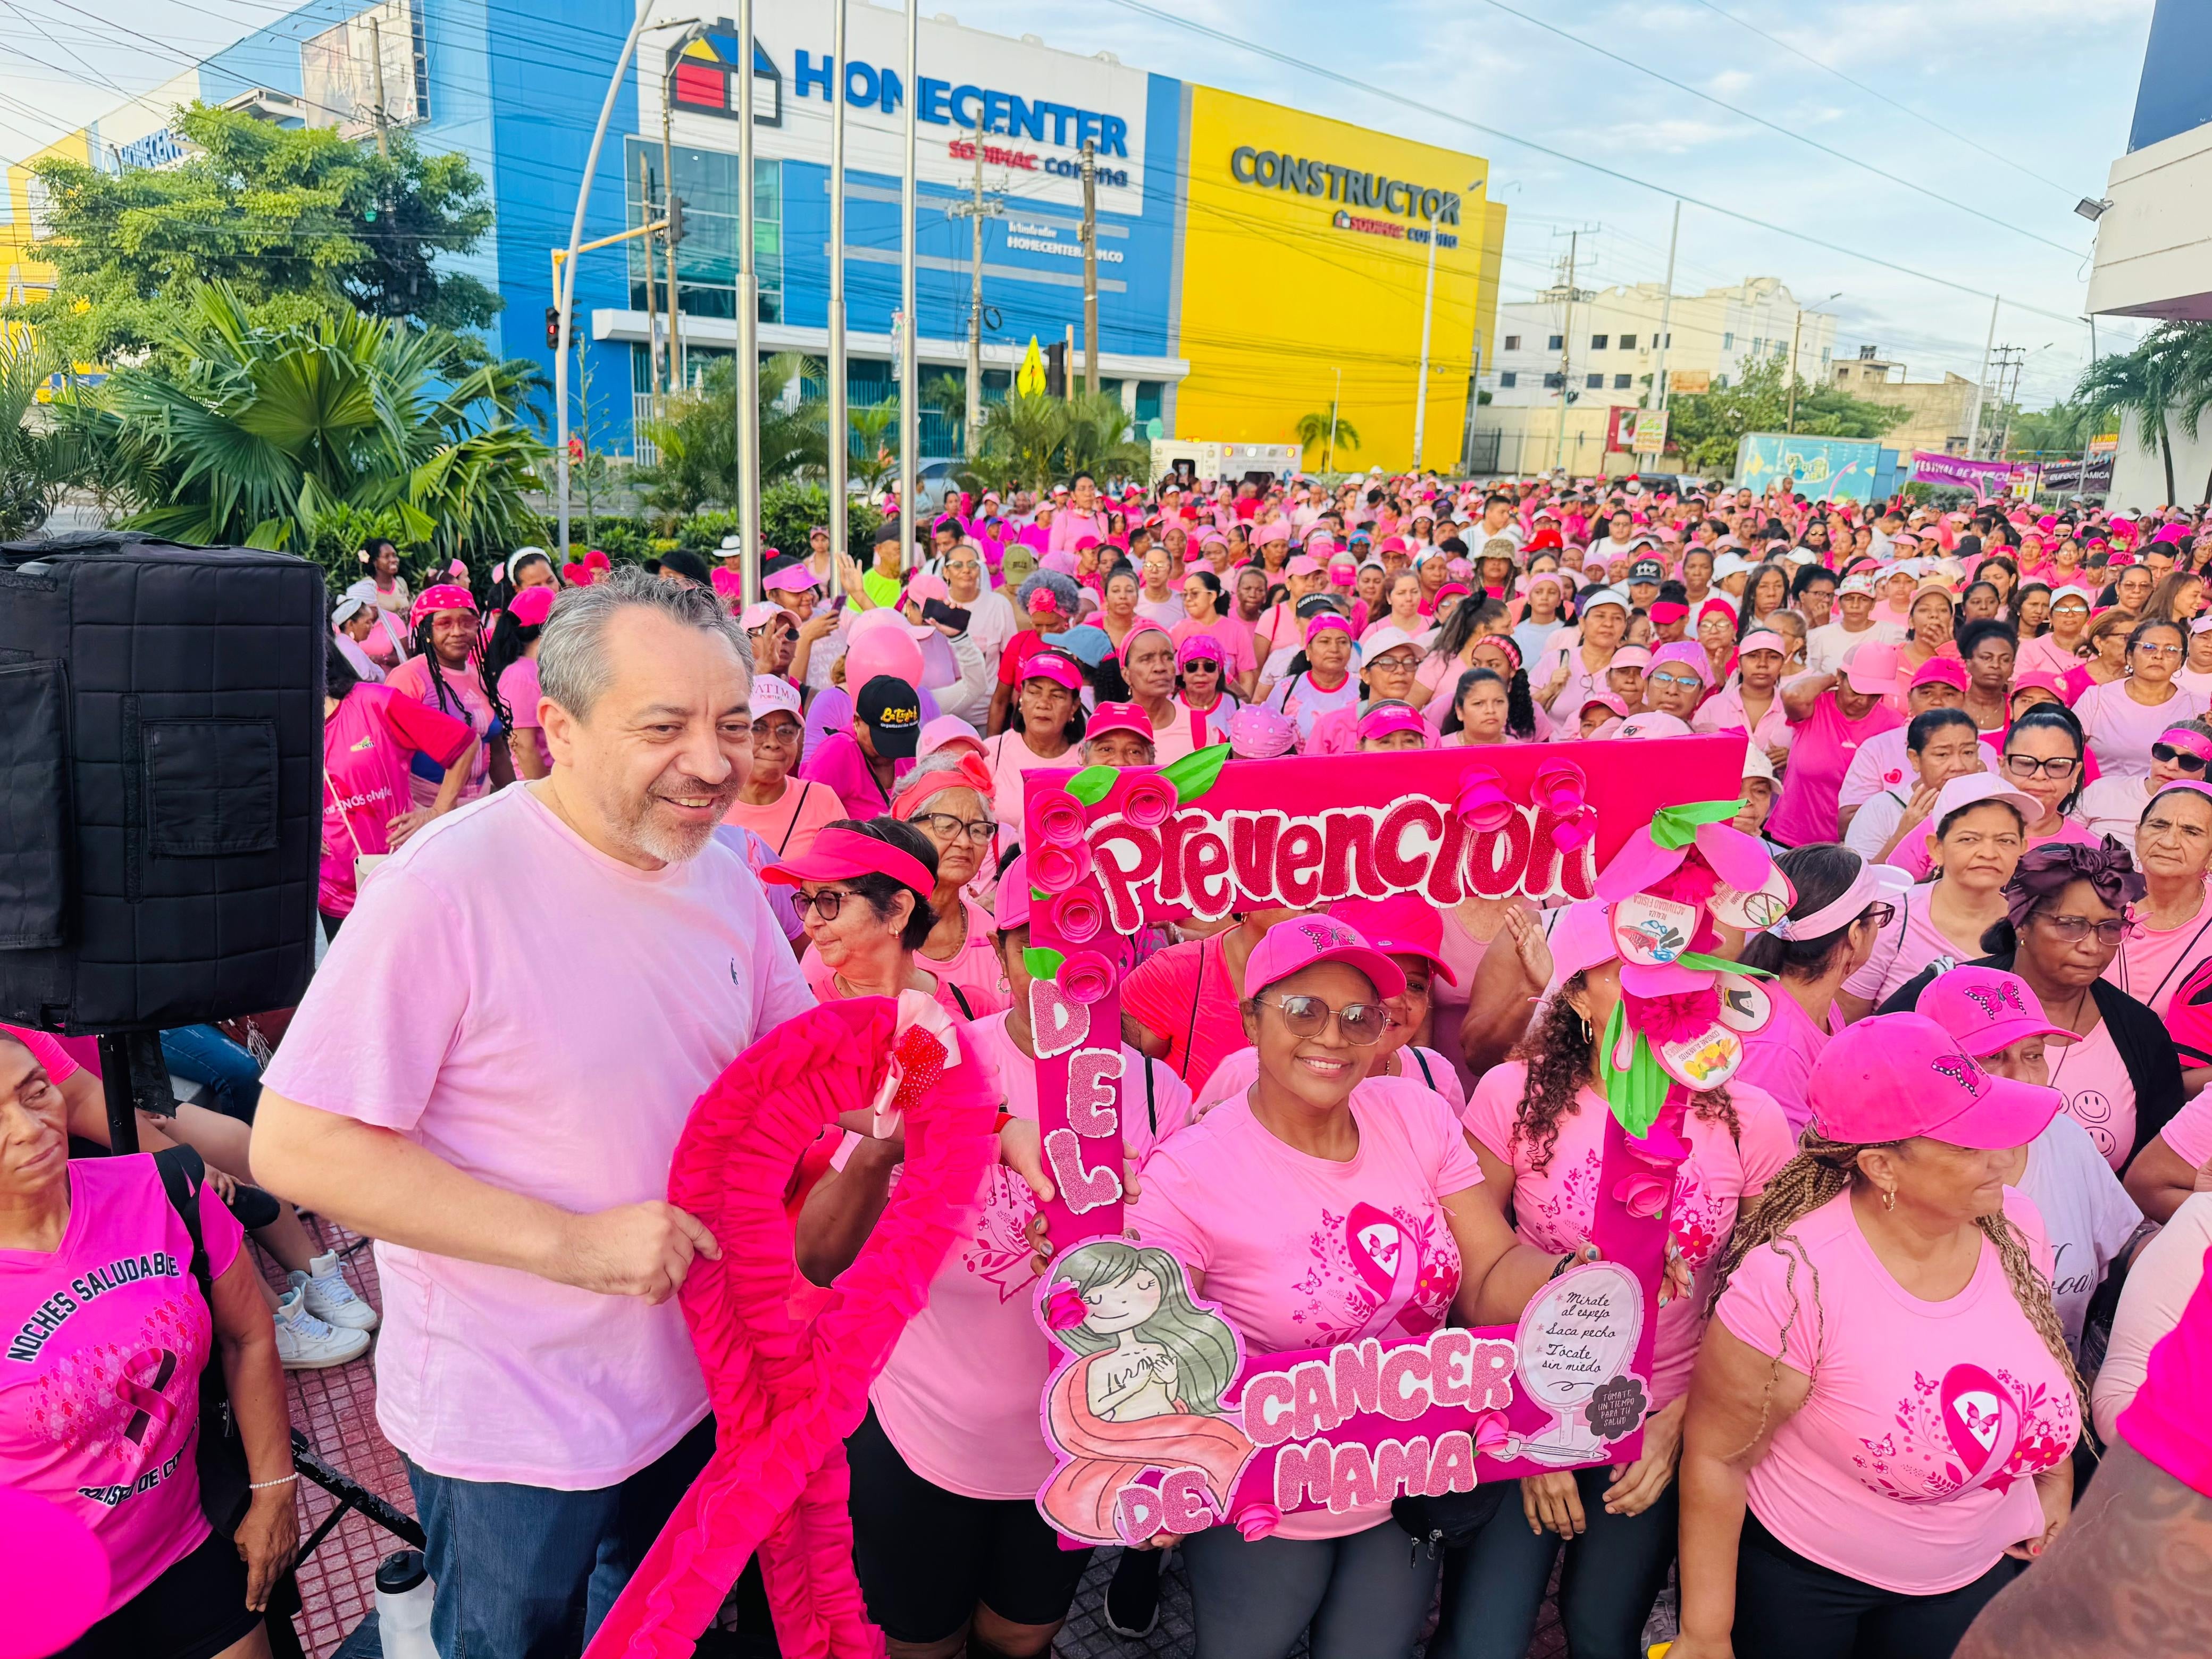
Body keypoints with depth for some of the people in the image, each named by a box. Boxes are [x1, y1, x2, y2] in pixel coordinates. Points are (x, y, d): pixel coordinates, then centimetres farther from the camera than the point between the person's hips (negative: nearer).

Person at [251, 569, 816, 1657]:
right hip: (507, 1429, -6)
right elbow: (296, 1148, -25)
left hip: (689, 1390, 6)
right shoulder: (448, 887, -26)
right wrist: (575, 1244, -27)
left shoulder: (724, 879, -2)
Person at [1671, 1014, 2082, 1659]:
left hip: (1981, 1572, 5)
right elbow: (1716, 1455, -22)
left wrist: (2058, 1477, 12)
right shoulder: (1795, 1279, -31)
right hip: (1804, 1579, -4)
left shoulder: (2015, 1227, -13)